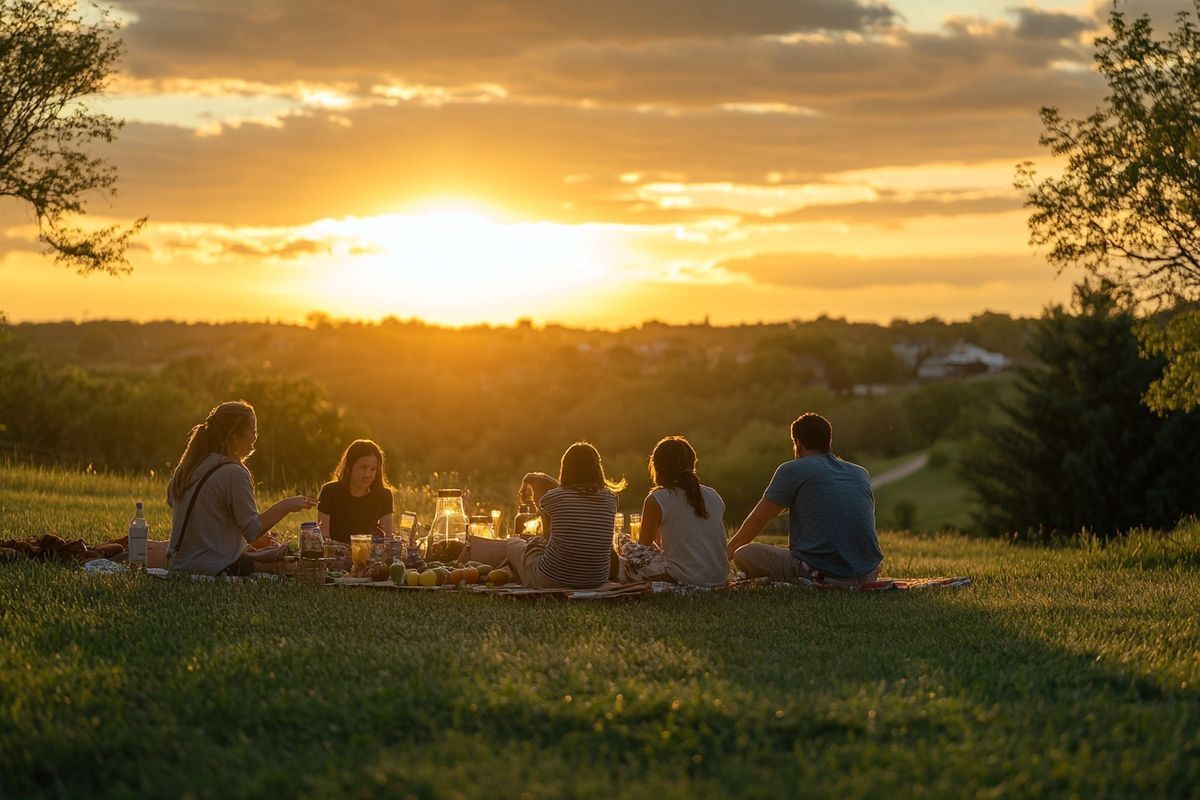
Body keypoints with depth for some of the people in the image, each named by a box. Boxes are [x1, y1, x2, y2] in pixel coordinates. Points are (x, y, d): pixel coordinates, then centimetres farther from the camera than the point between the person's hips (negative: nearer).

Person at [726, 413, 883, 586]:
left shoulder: (792, 470, 3)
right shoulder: (861, 474, 18)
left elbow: (756, 521, 10)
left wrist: (724, 556, 26)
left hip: (820, 573, -6)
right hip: (867, 576, 6)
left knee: (743, 555, 6)